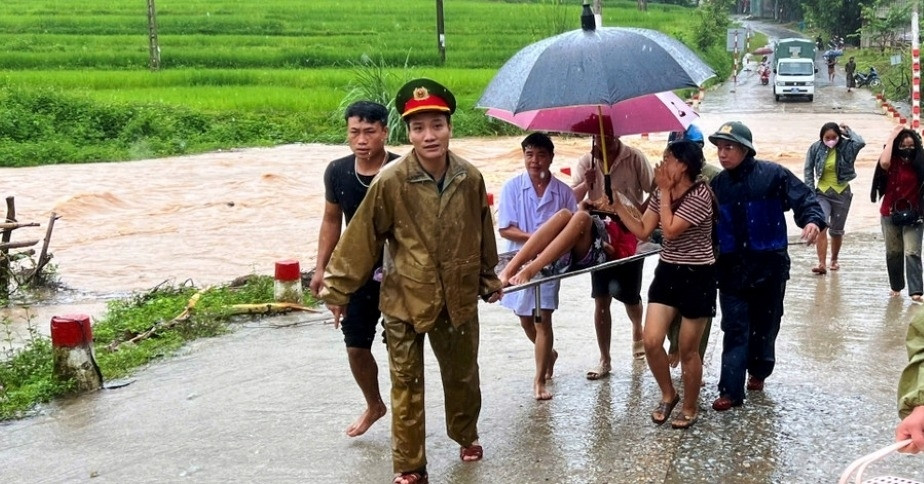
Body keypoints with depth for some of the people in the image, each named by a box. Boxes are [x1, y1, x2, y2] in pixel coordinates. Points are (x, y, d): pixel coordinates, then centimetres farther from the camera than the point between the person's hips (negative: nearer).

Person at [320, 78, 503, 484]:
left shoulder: (470, 178, -7)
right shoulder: (390, 181, -18)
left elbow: (482, 234, 6)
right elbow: (362, 237, -11)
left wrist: (489, 280, 17)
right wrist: (338, 288, -7)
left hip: (458, 297, 3)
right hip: (405, 300, -3)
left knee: (463, 374, 21)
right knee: (407, 386, 6)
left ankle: (466, 435, 47)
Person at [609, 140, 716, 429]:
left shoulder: (700, 195, -18)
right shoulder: (661, 194, 5)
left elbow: (670, 230, -24)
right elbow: (643, 231, 3)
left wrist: (665, 191, -18)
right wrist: (617, 206, -5)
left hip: (697, 277, -6)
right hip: (667, 272, 7)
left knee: (688, 350, 4)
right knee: (651, 342, -1)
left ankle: (690, 408, 23)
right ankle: (668, 395, 22)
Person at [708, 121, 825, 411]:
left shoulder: (772, 175, -8)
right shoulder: (717, 185, 5)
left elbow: (804, 198, -10)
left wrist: (813, 219, -29)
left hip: (769, 266, -2)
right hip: (732, 268, 2)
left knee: (765, 324, 14)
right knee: (735, 329, -2)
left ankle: (758, 371, 37)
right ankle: (731, 390, -2)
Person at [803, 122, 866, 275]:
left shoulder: (846, 147, -8)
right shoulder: (815, 148, -6)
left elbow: (861, 143, -28)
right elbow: (808, 170, 1)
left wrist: (847, 130, -14)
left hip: (841, 193, 1)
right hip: (822, 193, -1)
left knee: (837, 230, 12)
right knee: (821, 227, -18)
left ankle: (834, 260, 32)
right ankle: (821, 264, -21)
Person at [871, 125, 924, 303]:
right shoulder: (892, 162, -6)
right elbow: (883, 163, -30)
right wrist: (891, 138, -21)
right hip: (890, 214, 1)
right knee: (893, 253, 13)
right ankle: (896, 286, 29)